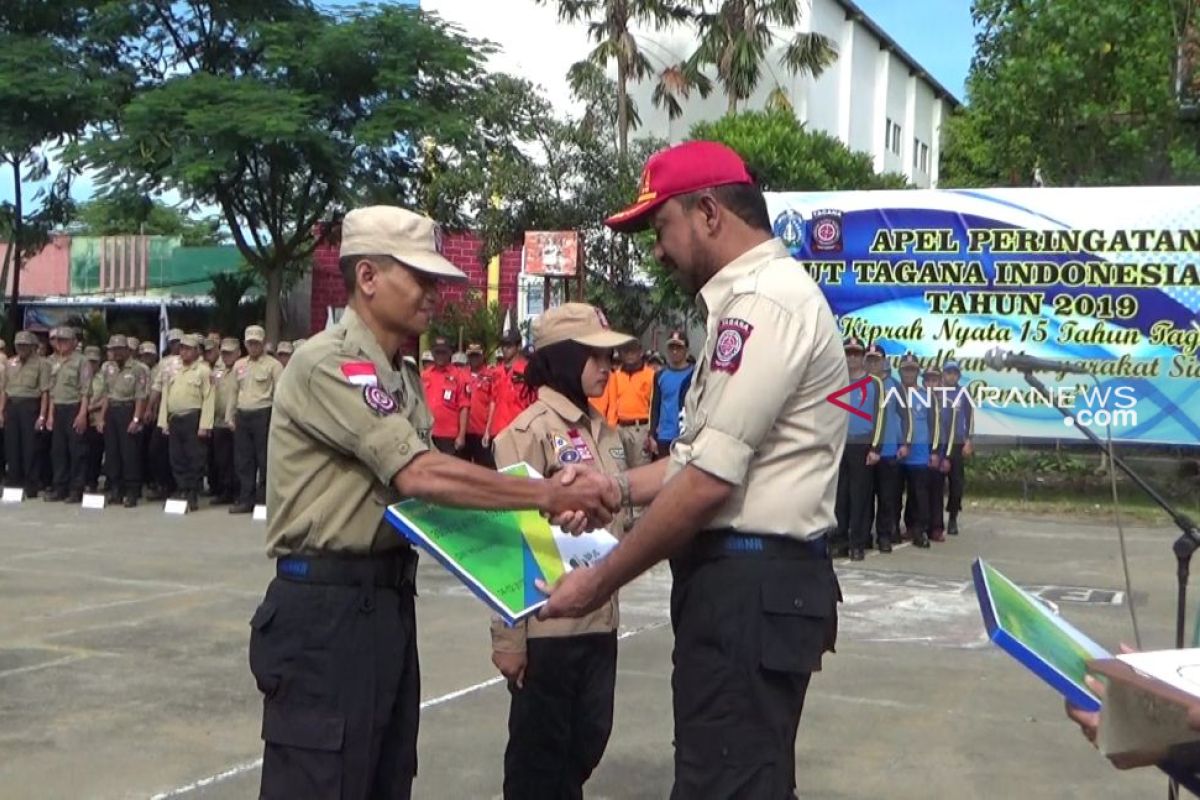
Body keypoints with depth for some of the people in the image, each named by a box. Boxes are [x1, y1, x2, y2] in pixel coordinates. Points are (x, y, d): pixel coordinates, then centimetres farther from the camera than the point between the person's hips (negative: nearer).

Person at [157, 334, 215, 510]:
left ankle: (193, 496, 3)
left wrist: (204, 425, -16)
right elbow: (165, 395, 15)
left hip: (193, 419, -6)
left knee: (195, 459, -3)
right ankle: (183, 492, 15)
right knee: (177, 459, 7)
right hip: (174, 419, 6)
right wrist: (164, 421, 7)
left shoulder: (203, 370, -3)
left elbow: (208, 399, -9)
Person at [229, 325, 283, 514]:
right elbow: (233, 392, 18)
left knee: (264, 460, -2)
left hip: (263, 414, -5)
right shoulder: (239, 365, 14)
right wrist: (230, 416, 13)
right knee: (243, 460, 7)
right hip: (242, 415, 5)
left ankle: (263, 499, 6)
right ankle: (245, 499, 14)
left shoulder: (273, 365, -3)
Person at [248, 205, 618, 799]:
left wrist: (548, 497, -5)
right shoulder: (330, 364, -15)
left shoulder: (402, 375, 16)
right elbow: (421, 477, -23)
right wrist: (550, 496, -18)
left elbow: (426, 483, 9)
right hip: (326, 606, -9)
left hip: (389, 598, 9)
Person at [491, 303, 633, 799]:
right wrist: (508, 636, -16)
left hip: (600, 619, 7)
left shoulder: (603, 431, 11)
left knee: (588, 739, 16)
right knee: (539, 746, 7)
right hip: (547, 623, -7)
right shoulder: (530, 431, -12)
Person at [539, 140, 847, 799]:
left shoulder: (763, 303, -17)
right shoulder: (754, 299, 18)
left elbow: (709, 482, -21)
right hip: (748, 578, 11)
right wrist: (619, 487, 12)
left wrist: (600, 581, -13)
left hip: (751, 585, -11)